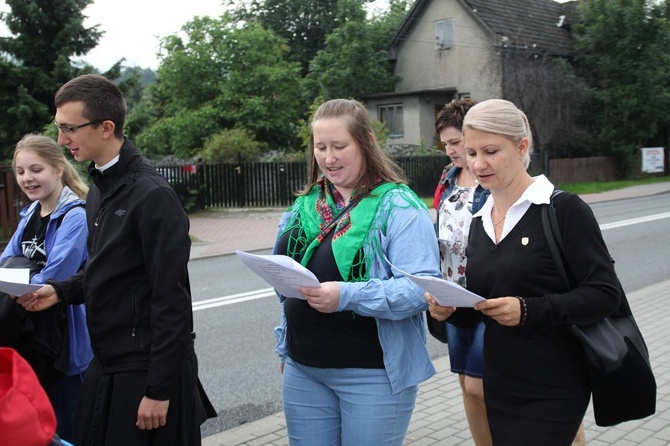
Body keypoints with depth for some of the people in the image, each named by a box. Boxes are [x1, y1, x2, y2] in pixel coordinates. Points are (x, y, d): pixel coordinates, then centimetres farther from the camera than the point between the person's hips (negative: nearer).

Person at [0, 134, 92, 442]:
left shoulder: (76, 217, -16)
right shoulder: (30, 215, 9)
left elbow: (53, 279, -21)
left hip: (66, 340, -8)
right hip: (30, 336, 8)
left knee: (65, 430, 4)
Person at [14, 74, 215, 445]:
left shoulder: (152, 195, -18)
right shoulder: (98, 191, 10)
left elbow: (170, 299, -20)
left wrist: (159, 389, -19)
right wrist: (61, 290, 0)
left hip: (146, 371, -8)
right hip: (106, 365, 8)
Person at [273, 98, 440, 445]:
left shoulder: (398, 206, -11)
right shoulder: (305, 205, 9)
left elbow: (422, 287, -21)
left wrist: (348, 296, -30)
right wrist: (284, 345, 17)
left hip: (373, 373, -5)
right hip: (303, 370, 6)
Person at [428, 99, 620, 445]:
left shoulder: (564, 209, -11)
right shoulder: (479, 222, 8)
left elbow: (604, 295, -16)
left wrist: (528, 310, -27)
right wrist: (451, 310, -7)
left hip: (552, 392, -6)